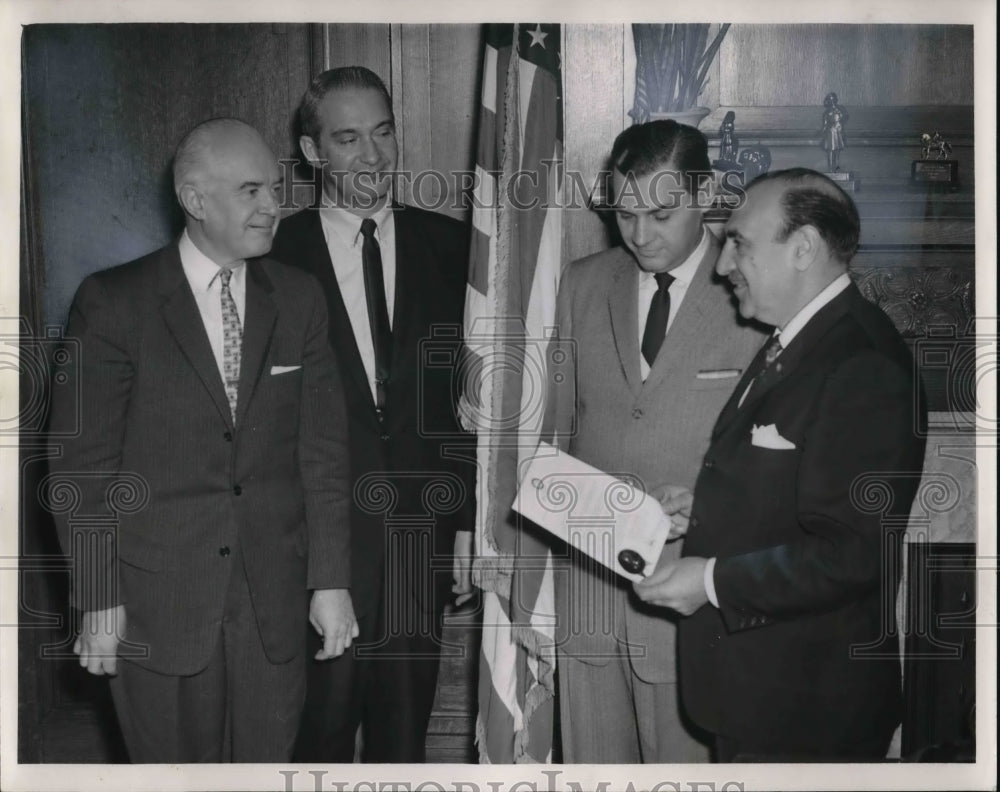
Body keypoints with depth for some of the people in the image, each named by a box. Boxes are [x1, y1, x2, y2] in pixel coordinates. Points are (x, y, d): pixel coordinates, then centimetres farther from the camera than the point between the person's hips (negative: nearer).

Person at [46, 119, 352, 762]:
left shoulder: (299, 299, 3)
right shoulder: (113, 304, -7)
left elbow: (323, 450, 4)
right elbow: (82, 464, -5)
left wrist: (330, 581, 1)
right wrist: (98, 599, -7)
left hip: (274, 598, 3)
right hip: (158, 600, -2)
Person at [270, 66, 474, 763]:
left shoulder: (447, 246, 4)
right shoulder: (275, 256, -3)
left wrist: (471, 520, 3)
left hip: (423, 539, 2)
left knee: (405, 732, 14)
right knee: (320, 731, 9)